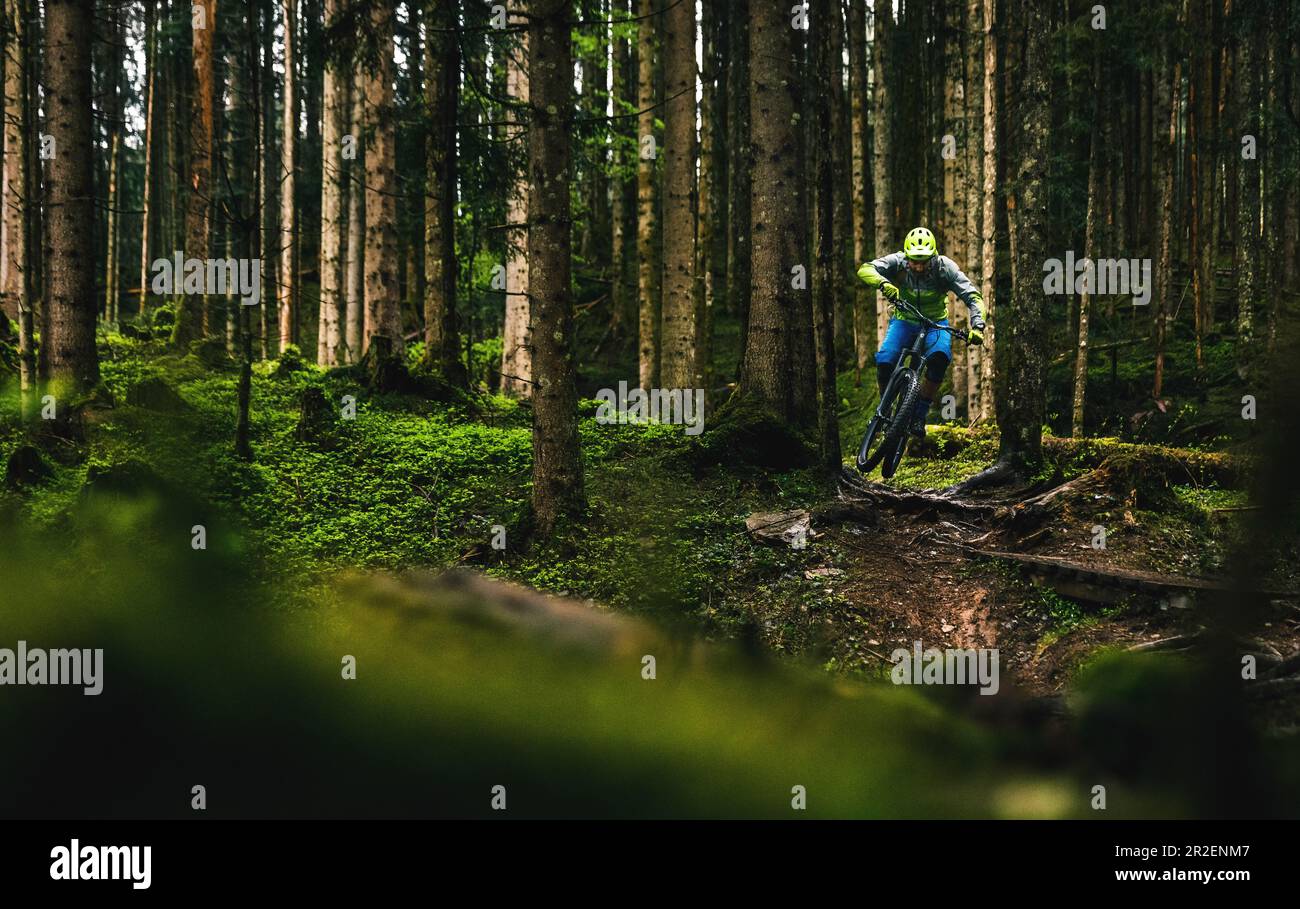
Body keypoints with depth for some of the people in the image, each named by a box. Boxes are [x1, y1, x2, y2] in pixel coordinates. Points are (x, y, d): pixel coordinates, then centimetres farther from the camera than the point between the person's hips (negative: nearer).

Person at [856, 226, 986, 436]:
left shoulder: (945, 267, -22)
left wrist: (977, 327, -40)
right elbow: (865, 270, -33)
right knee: (884, 363, -26)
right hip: (903, 321, 0)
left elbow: (973, 297, -23)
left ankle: (919, 414, -18)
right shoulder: (897, 262, -21)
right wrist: (883, 283, -54)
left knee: (939, 357, -33)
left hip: (935, 323, 0)